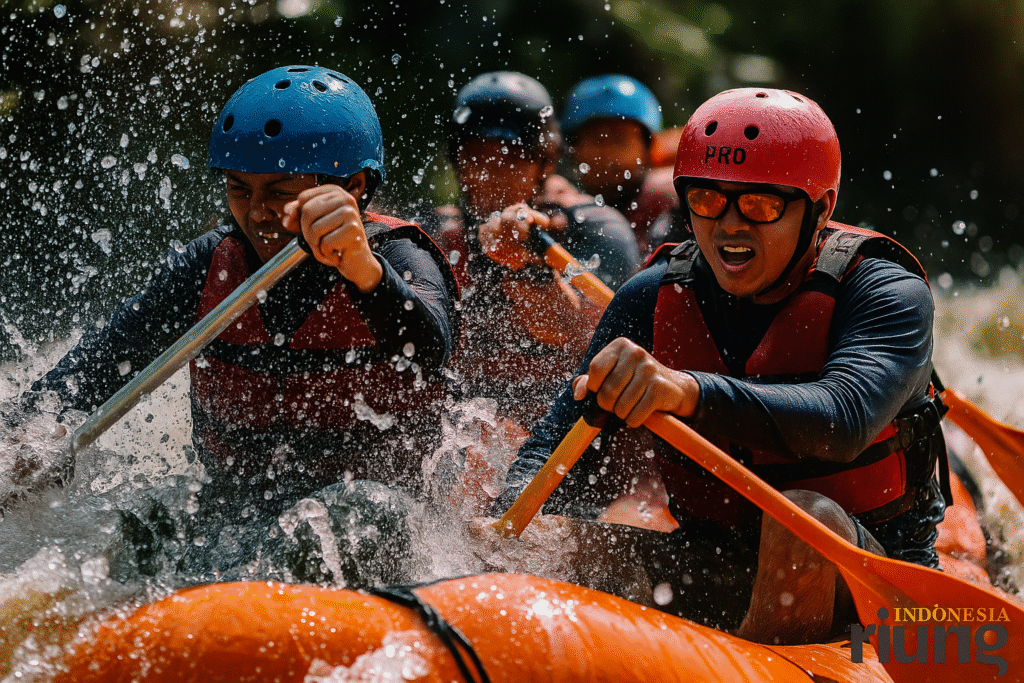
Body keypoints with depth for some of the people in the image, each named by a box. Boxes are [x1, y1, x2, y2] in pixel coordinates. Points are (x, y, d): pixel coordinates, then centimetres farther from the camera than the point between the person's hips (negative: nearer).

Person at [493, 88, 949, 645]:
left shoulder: (886, 290, -14)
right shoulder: (652, 301, -2)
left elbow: (843, 420, -34)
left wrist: (688, 391, -50)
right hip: (713, 574, 3)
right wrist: (513, 514, -31)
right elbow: (563, 438, -8)